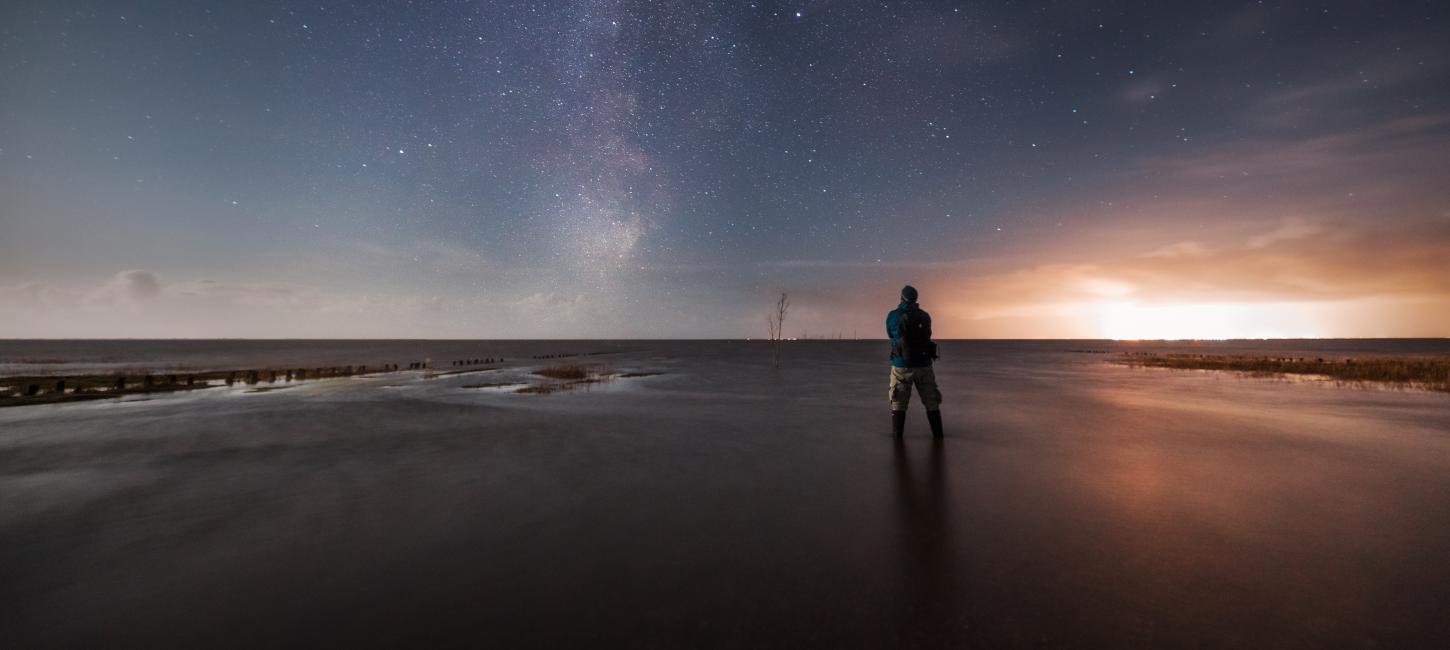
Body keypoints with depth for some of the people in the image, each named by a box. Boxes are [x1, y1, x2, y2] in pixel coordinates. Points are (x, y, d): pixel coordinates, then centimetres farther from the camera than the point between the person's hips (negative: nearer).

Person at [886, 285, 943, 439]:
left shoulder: (893, 316, -7)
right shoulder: (925, 316, 2)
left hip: (901, 366, -2)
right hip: (924, 366, 2)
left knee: (899, 403, 10)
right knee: (931, 402, 16)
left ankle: (897, 435, 12)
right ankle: (937, 433, 21)